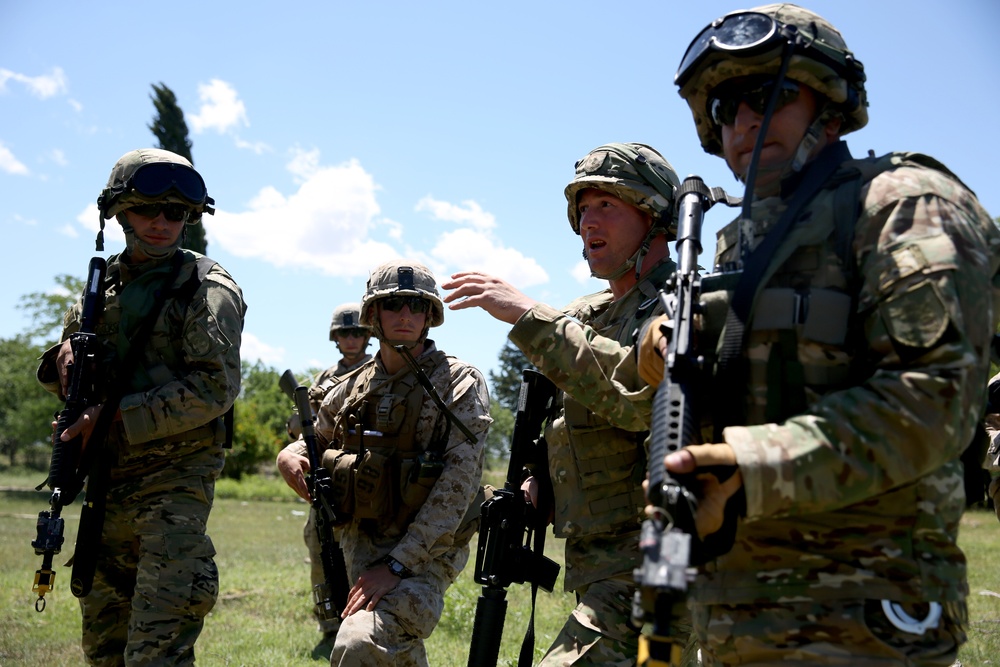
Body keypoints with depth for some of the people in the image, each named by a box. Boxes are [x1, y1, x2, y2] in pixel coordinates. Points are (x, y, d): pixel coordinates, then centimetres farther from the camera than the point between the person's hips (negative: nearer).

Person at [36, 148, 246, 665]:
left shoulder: (207, 291, -7)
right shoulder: (104, 286, 12)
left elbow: (214, 388, -17)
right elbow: (58, 372, 19)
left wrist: (116, 418, -20)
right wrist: (64, 362, -6)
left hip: (175, 481, -7)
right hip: (107, 480, 7)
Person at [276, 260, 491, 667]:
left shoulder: (459, 384, -8)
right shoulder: (352, 388, 7)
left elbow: (457, 485, -16)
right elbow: (316, 441, 23)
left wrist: (397, 564, -21)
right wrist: (289, 457, -4)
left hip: (425, 553, -6)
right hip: (359, 545, 6)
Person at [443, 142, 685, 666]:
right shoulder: (579, 317, 16)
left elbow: (640, 396, -27)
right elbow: (554, 431, 28)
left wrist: (529, 318, -23)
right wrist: (534, 484, 9)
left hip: (646, 565, -9)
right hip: (594, 566, 9)